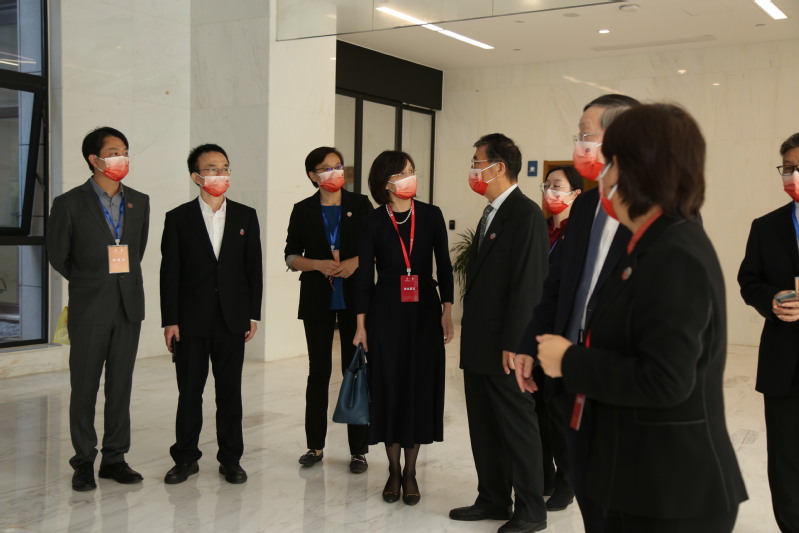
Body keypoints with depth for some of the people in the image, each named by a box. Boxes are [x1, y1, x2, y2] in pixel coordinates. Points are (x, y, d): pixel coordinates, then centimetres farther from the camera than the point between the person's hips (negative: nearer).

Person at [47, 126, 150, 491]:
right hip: (89, 310, -3)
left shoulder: (140, 202, 8)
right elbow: (57, 256, 4)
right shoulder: (70, 203, -4)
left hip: (128, 307, 3)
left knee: (120, 387, 8)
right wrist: (90, 283, 12)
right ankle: (83, 462, 15)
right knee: (84, 389, 4)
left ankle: (114, 458, 18)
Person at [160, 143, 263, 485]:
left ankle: (231, 459, 19)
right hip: (190, 321, -1)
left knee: (230, 392, 8)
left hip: (232, 320, 1)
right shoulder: (178, 218, 2)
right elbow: (169, 273, -1)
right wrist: (169, 321, -5)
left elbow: (254, 269, 6)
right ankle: (185, 458, 21)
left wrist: (253, 315, 1)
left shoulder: (245, 216, 6)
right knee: (189, 392, 7)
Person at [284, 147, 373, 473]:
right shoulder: (303, 210, 5)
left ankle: (358, 449, 9)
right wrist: (319, 265, -14)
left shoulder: (360, 205, 3)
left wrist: (356, 262, -15)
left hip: (354, 299, -1)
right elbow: (291, 256, 3)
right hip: (317, 300, 1)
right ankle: (315, 446, 19)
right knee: (318, 372, 9)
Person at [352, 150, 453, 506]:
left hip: (424, 311, 1)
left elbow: (444, 266, 4)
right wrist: (361, 325, -2)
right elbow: (364, 275, 0)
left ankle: (410, 472, 17)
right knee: (389, 385, 4)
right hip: (386, 312, -1)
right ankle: (393, 470, 19)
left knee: (420, 385, 4)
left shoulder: (431, 216, 2)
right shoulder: (372, 222, -1)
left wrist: (447, 312, -1)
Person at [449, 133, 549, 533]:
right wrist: (470, 334, 13)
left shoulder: (526, 214, -14)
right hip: (478, 344, 9)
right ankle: (493, 500, 28)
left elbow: (527, 284, -20)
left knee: (518, 426, 3)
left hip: (504, 346, -9)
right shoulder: (490, 213, 14)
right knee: (483, 426, 16)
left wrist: (512, 343, -21)